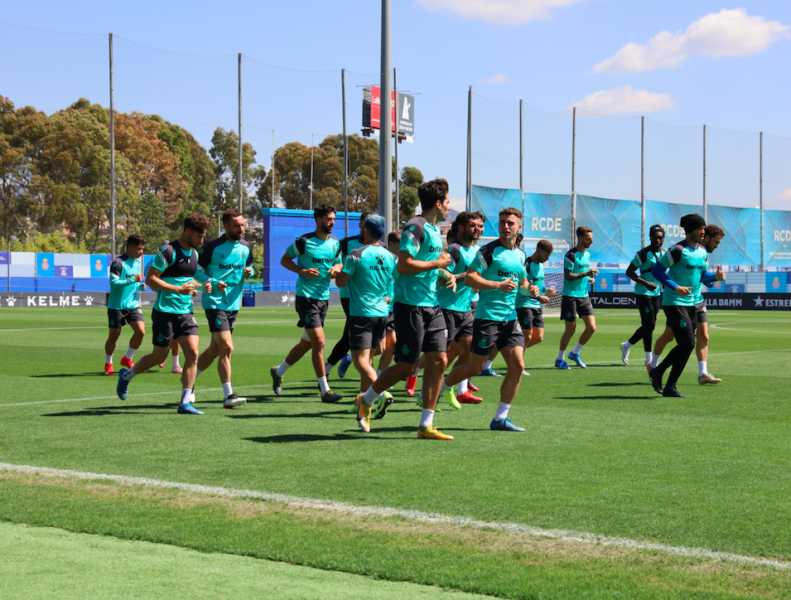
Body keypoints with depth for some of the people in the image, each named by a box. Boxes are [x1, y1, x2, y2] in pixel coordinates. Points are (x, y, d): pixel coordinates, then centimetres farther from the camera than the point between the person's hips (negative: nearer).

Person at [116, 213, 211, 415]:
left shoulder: (194, 253, 11)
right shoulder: (168, 251, -14)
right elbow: (150, 279, -16)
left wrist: (201, 286, 6)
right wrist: (179, 289, -22)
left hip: (186, 312, 7)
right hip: (165, 312, -7)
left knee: (193, 353, -7)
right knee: (159, 356, 4)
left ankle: (185, 402, -5)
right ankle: (126, 375, 32)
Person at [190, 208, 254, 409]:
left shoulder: (245, 248, 8)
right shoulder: (212, 247, -10)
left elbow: (249, 267, 22)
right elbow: (196, 270, -6)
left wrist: (249, 273, -2)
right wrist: (213, 283, -21)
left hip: (233, 304, 7)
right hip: (214, 302, -7)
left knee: (215, 349, 13)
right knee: (227, 347, -16)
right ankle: (228, 396, -12)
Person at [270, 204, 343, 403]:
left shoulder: (336, 243, 8)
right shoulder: (304, 241, -8)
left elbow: (339, 263, 22)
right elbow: (285, 260, 1)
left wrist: (336, 268, -2)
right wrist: (302, 271, -15)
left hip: (324, 297, 7)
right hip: (306, 296, -7)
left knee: (307, 343, 16)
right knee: (319, 342, -12)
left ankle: (278, 372, 36)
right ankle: (325, 390, -7)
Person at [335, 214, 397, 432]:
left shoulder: (356, 255, -11)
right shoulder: (390, 257, 6)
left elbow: (341, 282, -9)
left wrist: (339, 270, 12)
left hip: (361, 314, -6)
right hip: (382, 314, 6)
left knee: (361, 359, -10)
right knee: (367, 357, 17)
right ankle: (364, 403, 21)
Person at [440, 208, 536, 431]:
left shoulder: (520, 255, 14)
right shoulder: (489, 251, -8)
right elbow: (470, 278, -16)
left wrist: (530, 289, 7)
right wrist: (498, 285, -24)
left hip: (510, 318, 6)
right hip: (487, 317, -6)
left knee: (517, 365, -5)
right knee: (474, 368, 0)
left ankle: (500, 419, 3)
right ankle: (438, 389, 25)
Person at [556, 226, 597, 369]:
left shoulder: (587, 254, 13)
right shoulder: (571, 255, -12)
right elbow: (568, 276, -18)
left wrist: (590, 278, 4)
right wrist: (586, 273, -25)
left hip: (584, 296, 7)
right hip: (570, 296, -7)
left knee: (592, 327, -2)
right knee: (571, 329, -2)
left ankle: (575, 353, 16)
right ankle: (560, 359, 15)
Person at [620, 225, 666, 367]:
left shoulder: (664, 253, 9)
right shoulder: (643, 254, -13)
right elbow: (629, 272, -13)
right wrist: (646, 283, -21)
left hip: (656, 293, 8)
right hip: (643, 293, -8)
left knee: (649, 326, 9)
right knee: (649, 324, -10)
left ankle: (627, 345, 26)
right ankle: (649, 358, -3)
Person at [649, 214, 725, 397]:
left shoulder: (703, 252, 11)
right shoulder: (678, 250, -14)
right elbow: (657, 270, -14)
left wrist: (715, 277, 0)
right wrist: (675, 287, -24)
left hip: (690, 303, 9)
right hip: (674, 303, -9)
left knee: (685, 346, 9)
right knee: (688, 344, -12)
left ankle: (657, 372, 24)